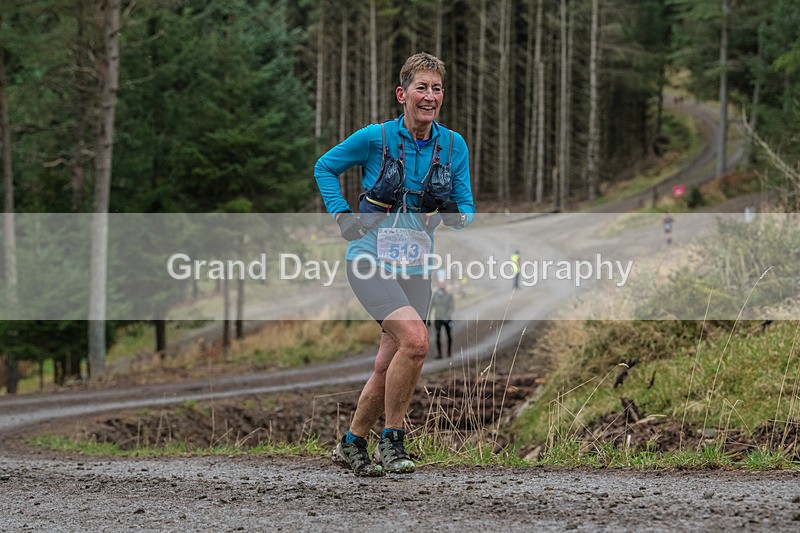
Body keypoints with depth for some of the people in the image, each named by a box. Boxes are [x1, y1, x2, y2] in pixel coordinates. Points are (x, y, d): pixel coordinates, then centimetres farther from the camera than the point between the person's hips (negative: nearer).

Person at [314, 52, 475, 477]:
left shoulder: (453, 146, 3)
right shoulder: (376, 138, -8)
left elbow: (466, 208, 10)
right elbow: (325, 168, 8)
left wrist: (455, 216, -13)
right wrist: (342, 216, -3)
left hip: (414, 267, 4)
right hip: (370, 261, -4)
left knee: (387, 368, 4)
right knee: (415, 339, -25)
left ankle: (352, 445, 27)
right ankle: (391, 441, -11)